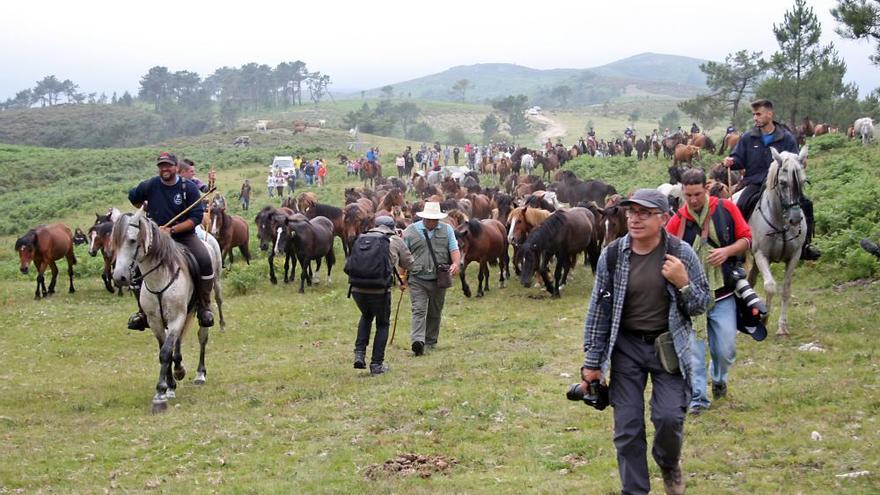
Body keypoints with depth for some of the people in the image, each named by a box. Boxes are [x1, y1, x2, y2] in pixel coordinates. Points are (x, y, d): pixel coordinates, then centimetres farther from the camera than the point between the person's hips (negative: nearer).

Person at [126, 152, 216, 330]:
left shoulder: (189, 187, -6)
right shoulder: (149, 186, -1)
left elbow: (197, 217, -11)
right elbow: (133, 197, 22)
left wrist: (171, 230, -19)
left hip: (184, 235, -2)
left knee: (205, 261, -28)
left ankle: (204, 307, -11)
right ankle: (144, 311, 5)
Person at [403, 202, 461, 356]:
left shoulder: (447, 230, 5)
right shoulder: (411, 231, 1)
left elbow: (454, 249, -1)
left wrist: (455, 263, -21)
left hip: (439, 279, 2)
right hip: (417, 279, -2)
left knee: (435, 312, 12)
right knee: (419, 310, -13)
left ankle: (431, 341, 25)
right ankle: (418, 341, -24)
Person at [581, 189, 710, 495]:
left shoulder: (681, 254, -8)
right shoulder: (612, 255, -6)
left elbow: (701, 306, 0)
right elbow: (599, 310, 1)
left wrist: (683, 283, -21)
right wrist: (592, 363, 2)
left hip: (669, 346, -1)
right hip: (626, 346, 1)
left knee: (669, 416, -12)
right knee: (627, 427, 1)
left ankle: (669, 463, 22)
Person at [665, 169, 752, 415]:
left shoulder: (726, 209, -2)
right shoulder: (677, 221, -4)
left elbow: (746, 238, 4)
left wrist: (727, 251, -14)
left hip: (723, 295, 1)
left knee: (725, 349, 5)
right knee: (694, 349, -3)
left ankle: (719, 379, 36)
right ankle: (698, 397, 7)